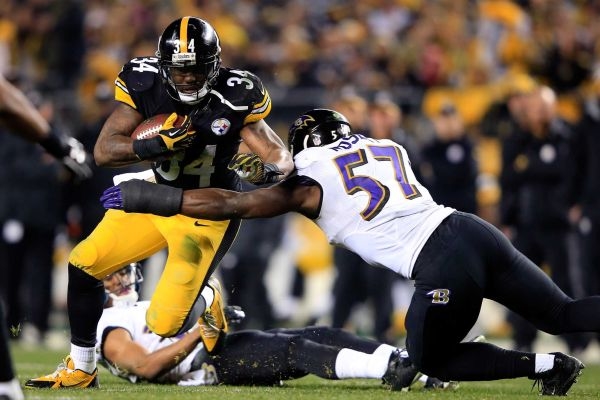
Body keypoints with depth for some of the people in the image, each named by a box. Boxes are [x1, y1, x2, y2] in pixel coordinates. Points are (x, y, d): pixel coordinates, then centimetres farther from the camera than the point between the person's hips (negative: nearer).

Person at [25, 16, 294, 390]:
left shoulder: (235, 99, -23)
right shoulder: (144, 85, -16)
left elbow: (282, 157, -19)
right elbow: (104, 151, -19)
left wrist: (266, 170, -44)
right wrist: (158, 144, -36)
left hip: (205, 214, -5)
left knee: (165, 324, -13)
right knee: (85, 262, 0)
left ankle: (205, 305, 25)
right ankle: (80, 370, 16)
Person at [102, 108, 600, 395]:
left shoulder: (309, 183, 7)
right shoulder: (390, 149, 24)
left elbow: (231, 204, 7)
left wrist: (155, 198, 12)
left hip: (443, 266, -6)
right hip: (474, 229, 6)